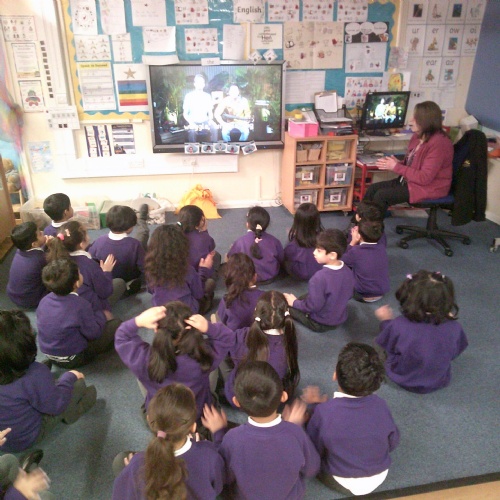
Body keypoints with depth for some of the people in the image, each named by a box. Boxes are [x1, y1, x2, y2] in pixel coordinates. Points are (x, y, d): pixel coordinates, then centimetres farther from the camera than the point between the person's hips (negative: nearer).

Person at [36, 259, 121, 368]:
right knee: (116, 324, -7)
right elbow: (93, 333, -20)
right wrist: (101, 314, -1)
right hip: (73, 359, -6)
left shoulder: (44, 301, -9)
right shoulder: (80, 305, -29)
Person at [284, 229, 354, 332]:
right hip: (341, 319, 6)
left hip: (320, 324, -6)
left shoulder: (320, 277, -33)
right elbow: (349, 295, 5)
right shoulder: (348, 271, -11)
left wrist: (294, 302, -7)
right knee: (308, 296, 25)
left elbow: (313, 306, -25)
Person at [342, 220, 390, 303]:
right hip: (382, 292, 6)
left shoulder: (355, 251, -22)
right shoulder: (382, 247, -7)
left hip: (363, 295, -5)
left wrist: (352, 242, -4)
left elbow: (342, 261, -3)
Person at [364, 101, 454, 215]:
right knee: (373, 188, -3)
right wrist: (398, 163, -8)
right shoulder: (418, 136, 5)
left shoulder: (438, 143, -23)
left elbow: (424, 177, -26)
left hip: (428, 188, -9)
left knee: (381, 195, -20)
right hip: (410, 181, 9)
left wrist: (396, 167, -22)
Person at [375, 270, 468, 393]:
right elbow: (456, 352, -5)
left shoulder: (398, 326, -34)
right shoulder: (454, 328, -28)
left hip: (402, 380, -1)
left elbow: (385, 347, -10)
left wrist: (385, 321, 8)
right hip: (439, 382, 2)